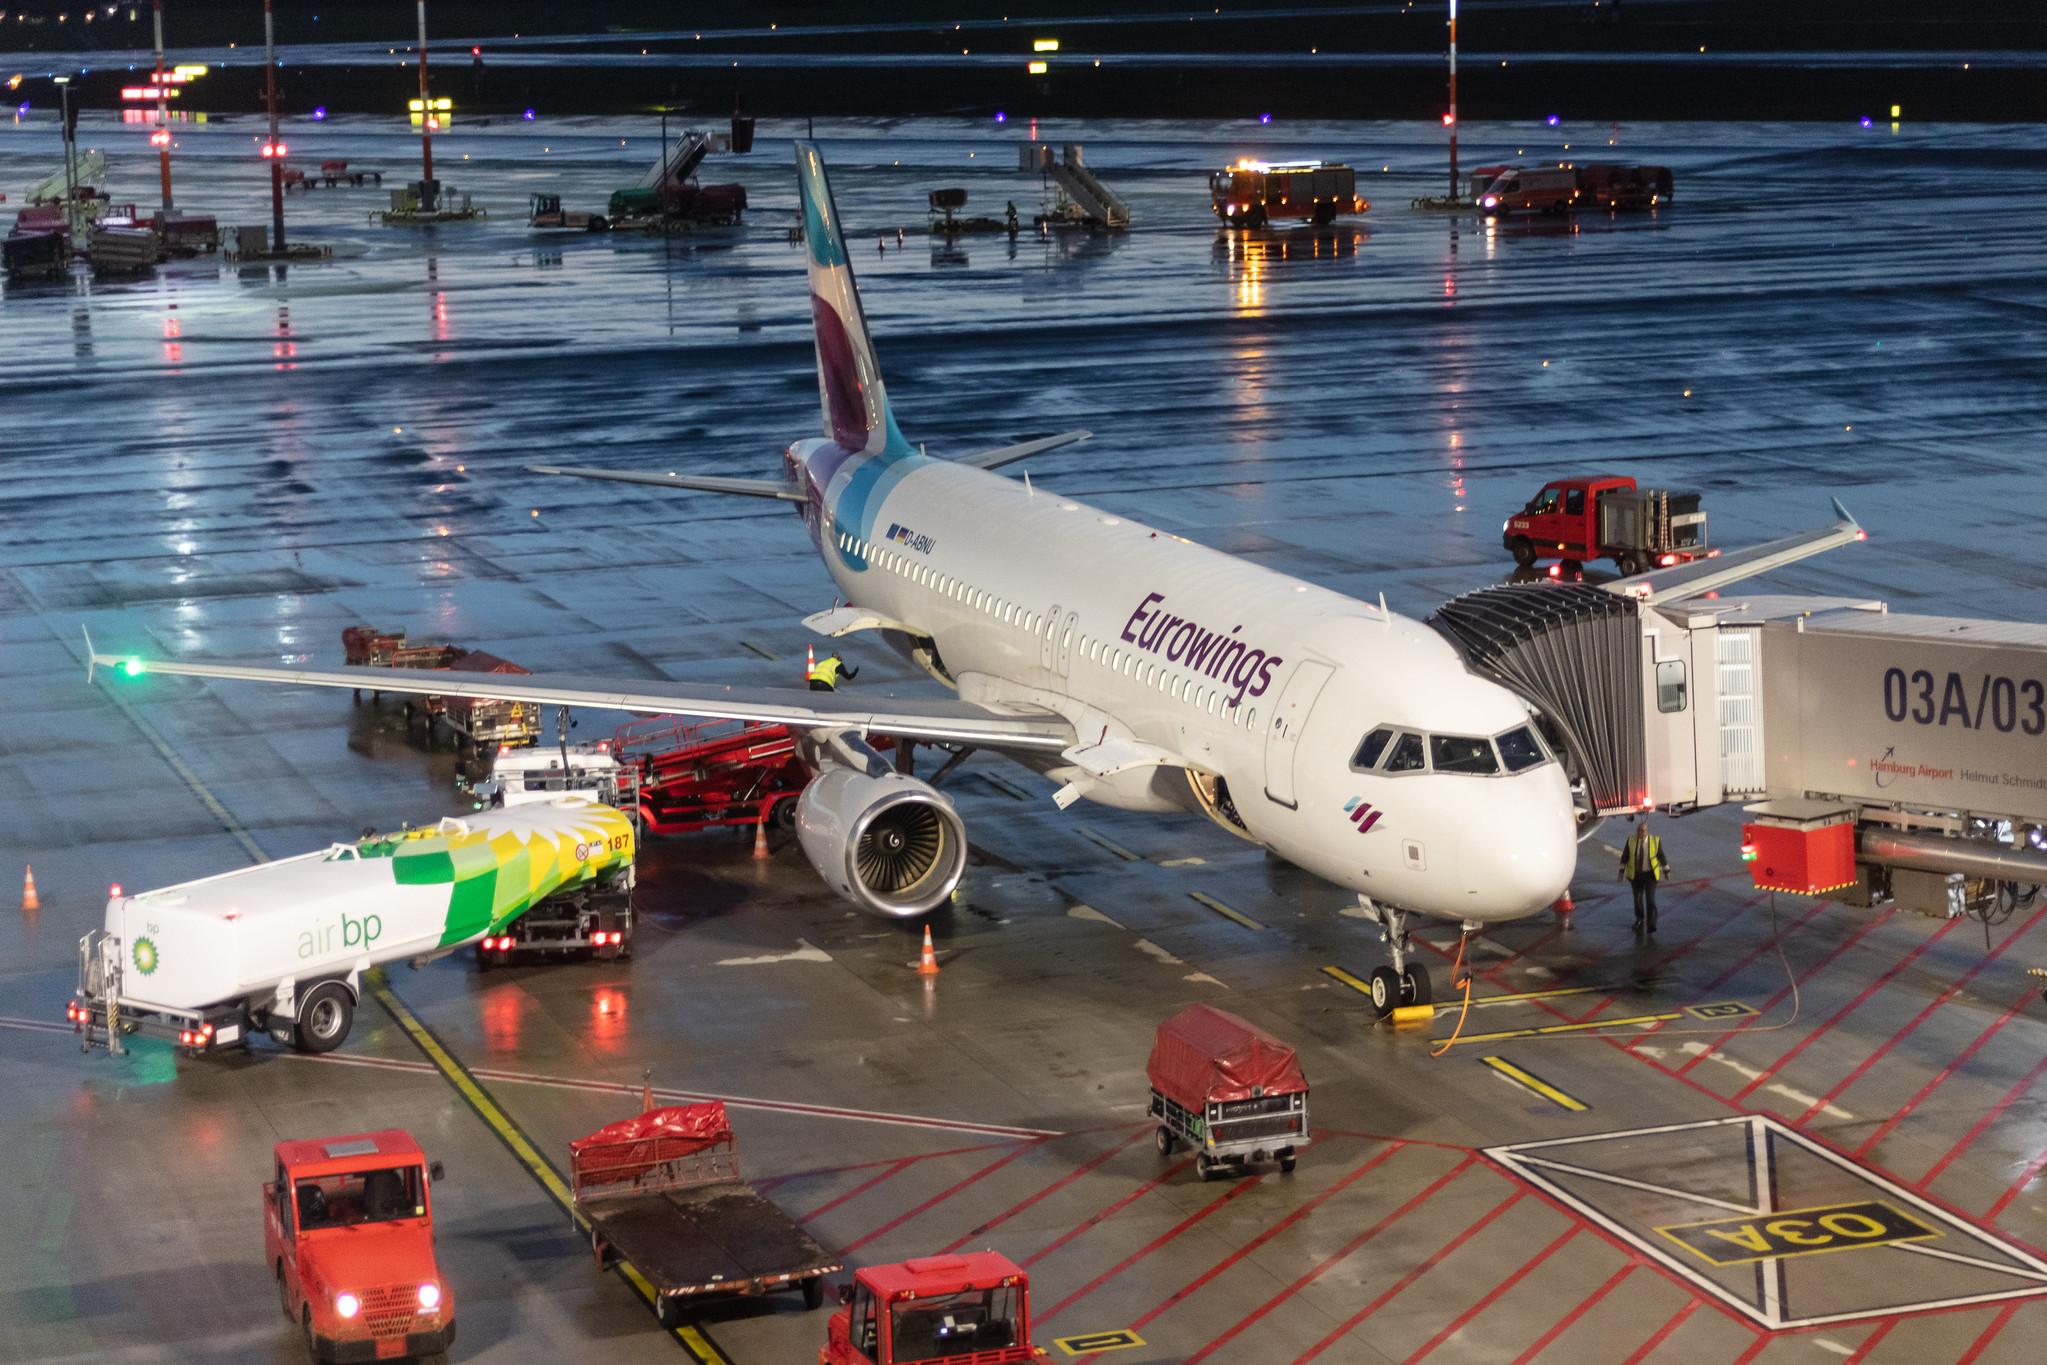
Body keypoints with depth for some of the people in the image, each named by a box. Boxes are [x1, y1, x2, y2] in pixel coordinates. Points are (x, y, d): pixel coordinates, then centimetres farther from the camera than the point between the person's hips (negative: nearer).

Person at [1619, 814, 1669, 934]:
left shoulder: (1655, 841, -12)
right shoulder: (1631, 840, -9)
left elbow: (1661, 856, -1)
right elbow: (1624, 856, -1)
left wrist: (1666, 871, 7)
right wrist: (1622, 871, -5)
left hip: (1650, 875, -2)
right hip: (1635, 875, 2)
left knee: (1650, 899, -12)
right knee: (1638, 899, 14)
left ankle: (1651, 926, -9)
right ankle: (1640, 919, 38)